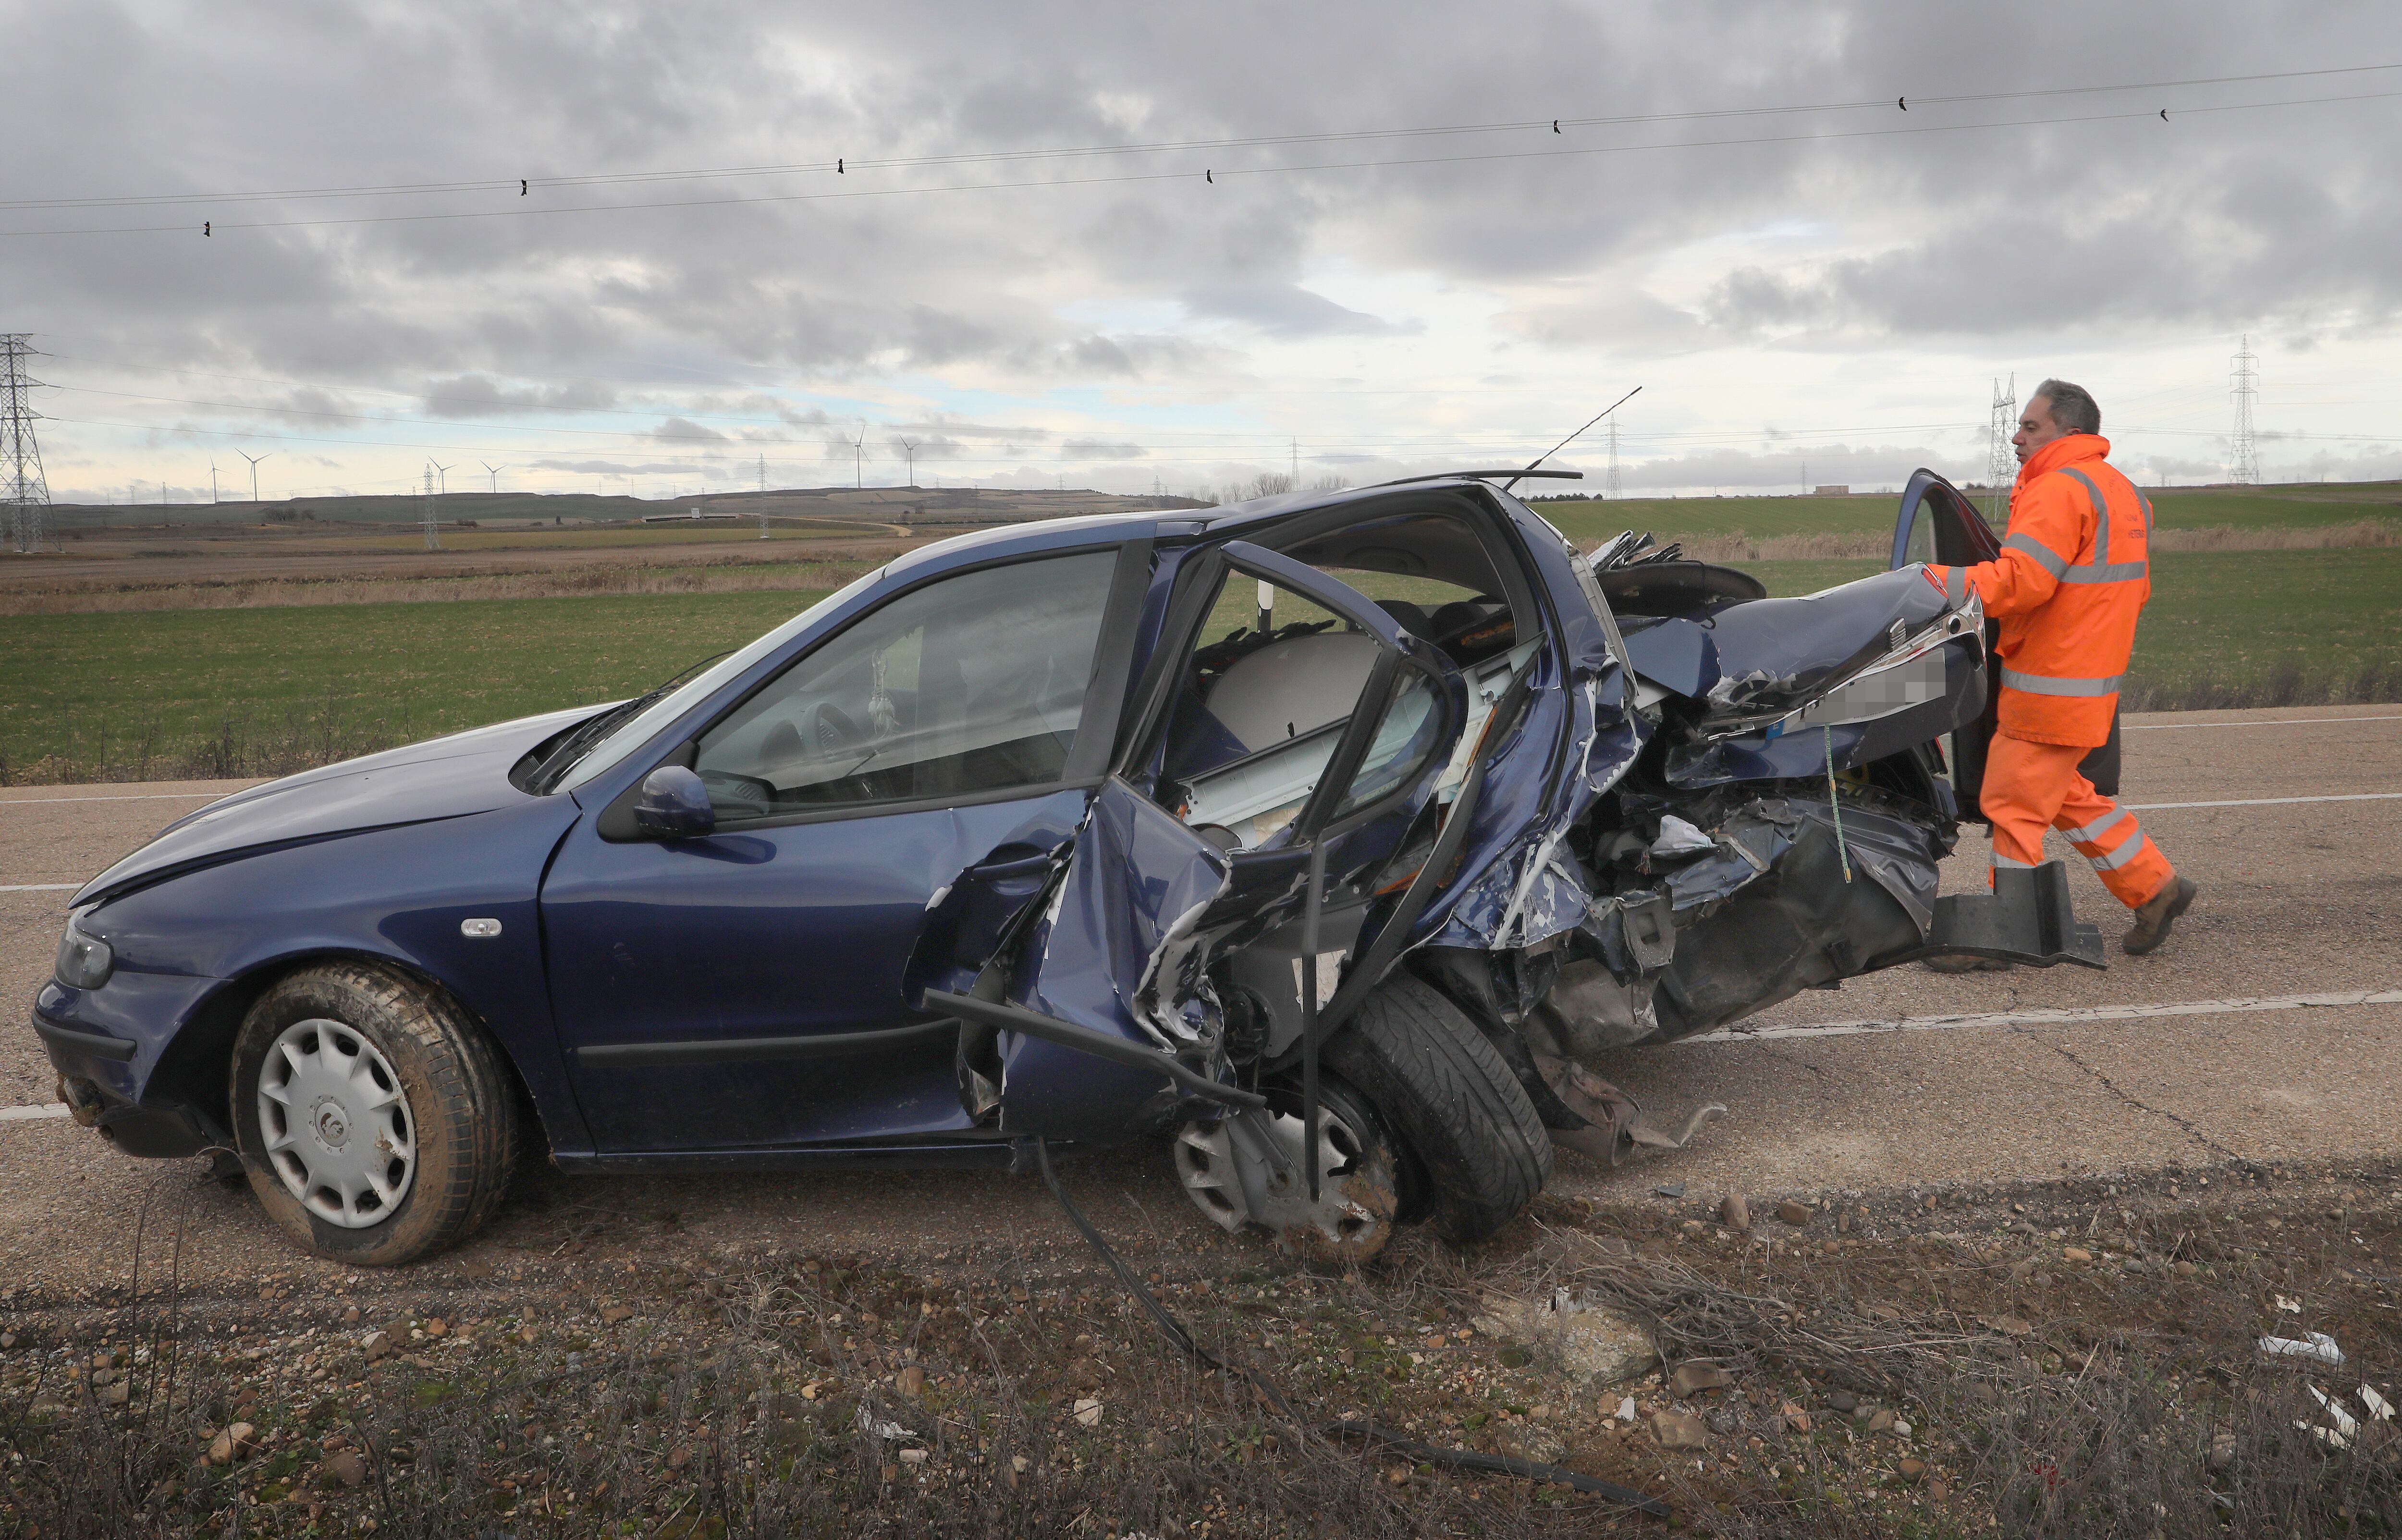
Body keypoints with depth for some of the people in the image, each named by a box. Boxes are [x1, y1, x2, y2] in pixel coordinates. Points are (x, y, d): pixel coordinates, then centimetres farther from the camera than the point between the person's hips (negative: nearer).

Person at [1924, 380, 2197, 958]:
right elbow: (2136, 589, 22)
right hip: (2091, 677, 10)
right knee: (2063, 794, 21)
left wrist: (1937, 583, -25)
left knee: (2013, 807, -3)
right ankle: (2155, 887, 26)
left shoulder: (2061, 489, -15)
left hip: (2051, 687, -10)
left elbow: (2019, 580, -27)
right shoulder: (2121, 492, 17)